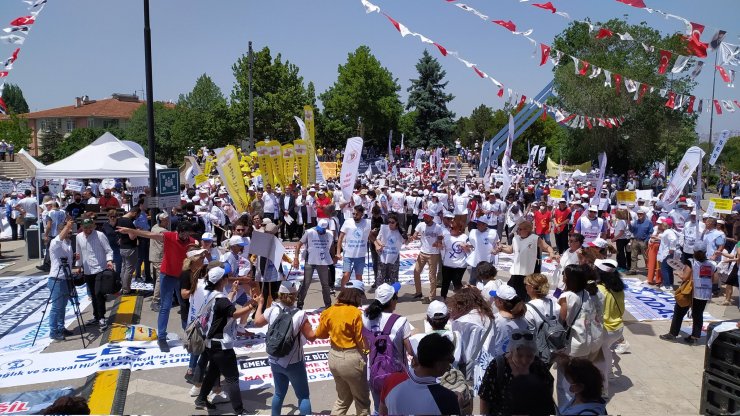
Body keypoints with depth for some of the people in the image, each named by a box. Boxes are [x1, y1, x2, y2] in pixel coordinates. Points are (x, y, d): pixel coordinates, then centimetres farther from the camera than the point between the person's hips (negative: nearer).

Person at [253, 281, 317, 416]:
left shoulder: (272, 311, -9)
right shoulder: (299, 314, -21)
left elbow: (257, 322, 11)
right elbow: (311, 337, -15)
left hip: (275, 361, 5)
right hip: (294, 363, -5)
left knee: (279, 393, 22)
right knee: (303, 396, 7)